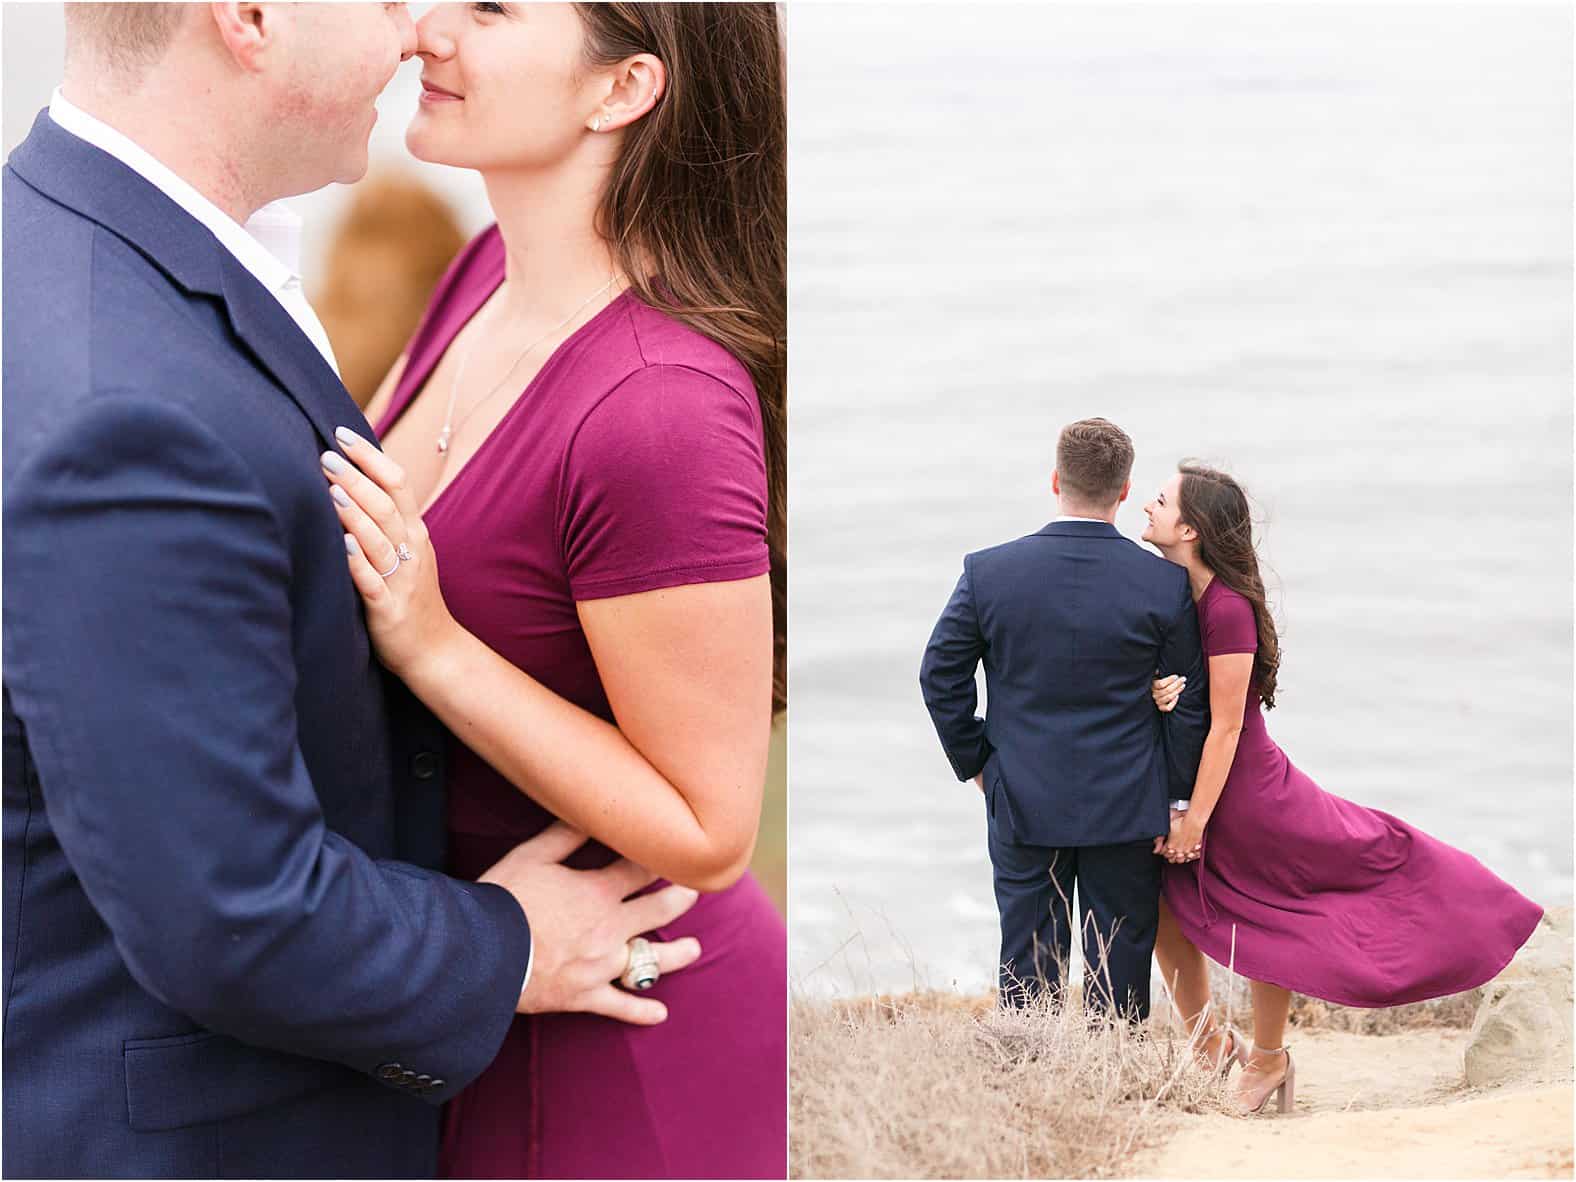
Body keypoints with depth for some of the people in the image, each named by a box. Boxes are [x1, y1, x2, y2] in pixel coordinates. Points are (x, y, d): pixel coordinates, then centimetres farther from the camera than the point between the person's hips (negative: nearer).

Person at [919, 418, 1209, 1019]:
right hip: (1127, 810, 0)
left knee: (1028, 971, 10)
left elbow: (941, 675, -2)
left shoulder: (988, 571, -9)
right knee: (1120, 971, 9)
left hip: (1023, 805, 1)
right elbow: (1191, 702, -3)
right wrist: (1173, 798, 7)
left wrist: (975, 762, 10)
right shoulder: (1166, 585, -9)